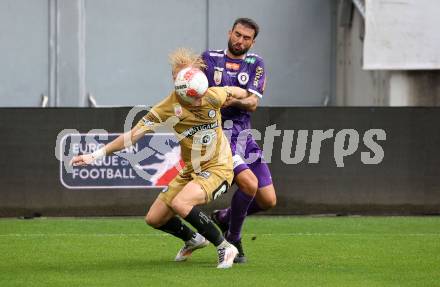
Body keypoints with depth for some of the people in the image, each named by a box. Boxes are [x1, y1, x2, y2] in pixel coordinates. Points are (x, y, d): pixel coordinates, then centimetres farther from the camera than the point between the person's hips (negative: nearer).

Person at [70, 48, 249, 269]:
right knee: (154, 219, 6)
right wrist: (96, 155, -19)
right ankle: (193, 239, 36)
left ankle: (224, 248, -15)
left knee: (180, 204, -30)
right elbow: (134, 134, -15)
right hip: (190, 171, 4)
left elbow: (238, 93, 6)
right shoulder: (169, 108, -15)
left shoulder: (214, 96, -18)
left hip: (217, 168, -4)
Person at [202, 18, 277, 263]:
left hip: (244, 135, 5)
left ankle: (224, 217, 27)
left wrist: (234, 101, -25)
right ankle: (233, 241, -8)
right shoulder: (209, 58, 6)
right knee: (249, 183, -26)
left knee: (268, 201, 1)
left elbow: (253, 103, -4)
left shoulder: (256, 64, 10)